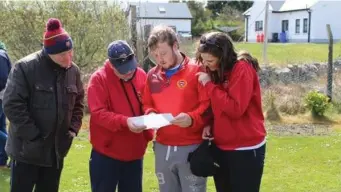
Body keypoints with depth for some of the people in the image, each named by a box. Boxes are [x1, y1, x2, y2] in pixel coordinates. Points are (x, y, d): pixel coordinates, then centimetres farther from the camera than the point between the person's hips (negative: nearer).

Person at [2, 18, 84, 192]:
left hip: (57, 150, 5)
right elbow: (12, 105, -17)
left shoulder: (73, 70, 3)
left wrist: (72, 130, 1)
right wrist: (34, 136, -18)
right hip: (27, 150, -5)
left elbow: (78, 102, 14)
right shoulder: (25, 68, -15)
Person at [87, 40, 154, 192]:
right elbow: (98, 113, -17)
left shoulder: (141, 75, 3)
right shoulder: (98, 79, -11)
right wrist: (124, 121, -30)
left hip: (135, 152, 5)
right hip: (106, 153, -4)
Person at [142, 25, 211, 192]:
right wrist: (150, 115, -4)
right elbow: (147, 104, 17)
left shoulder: (197, 71, -7)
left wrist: (192, 118, -26)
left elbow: (208, 105, -10)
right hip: (162, 148, 5)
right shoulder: (152, 75, 10)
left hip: (192, 148, -5)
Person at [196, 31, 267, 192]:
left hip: (245, 149, -7)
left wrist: (209, 84, -18)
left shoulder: (242, 69, -16)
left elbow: (235, 109, -23)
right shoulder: (214, 70, 7)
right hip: (220, 147, 7)